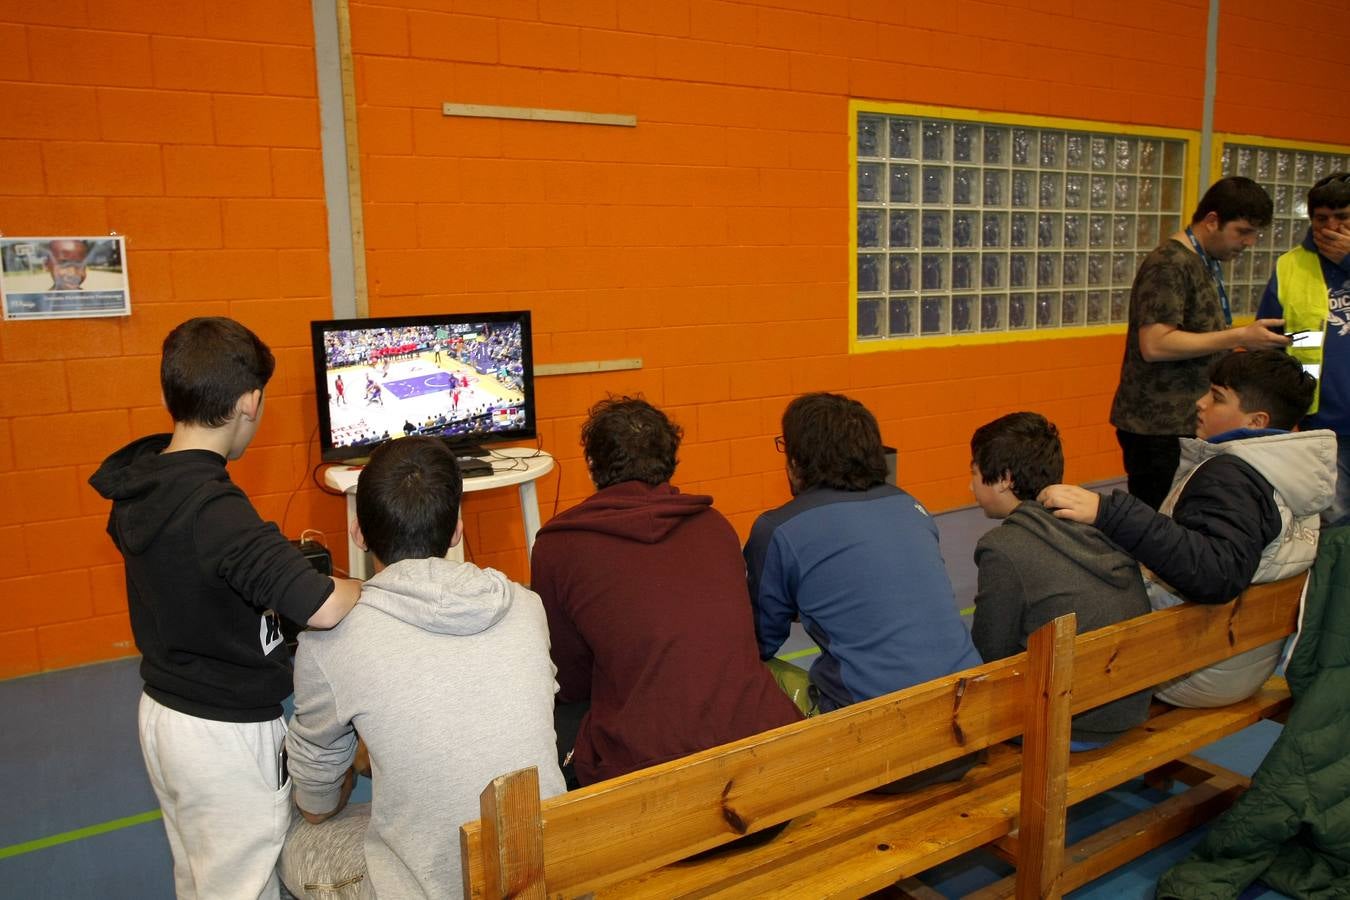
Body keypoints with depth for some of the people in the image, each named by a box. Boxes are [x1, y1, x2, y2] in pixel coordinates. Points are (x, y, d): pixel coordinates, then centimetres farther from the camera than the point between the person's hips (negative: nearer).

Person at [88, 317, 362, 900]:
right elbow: (323, 606, -39)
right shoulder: (215, 510, -29)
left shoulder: (136, 485, -3)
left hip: (163, 712, 8)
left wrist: (277, 563, 10)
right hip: (227, 732, -8)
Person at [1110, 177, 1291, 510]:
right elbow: (1154, 345, -23)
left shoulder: (1207, 264, 16)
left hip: (1191, 422, 9)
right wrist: (1240, 337, -20)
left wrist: (1251, 339, 12)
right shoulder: (1170, 265, -14)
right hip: (1159, 429, -9)